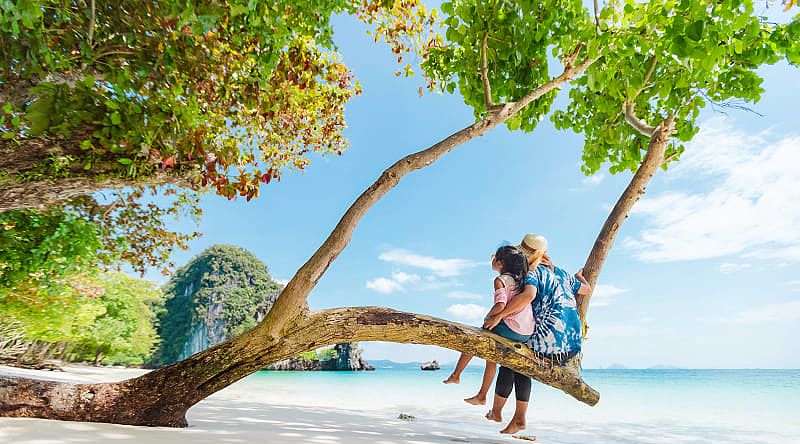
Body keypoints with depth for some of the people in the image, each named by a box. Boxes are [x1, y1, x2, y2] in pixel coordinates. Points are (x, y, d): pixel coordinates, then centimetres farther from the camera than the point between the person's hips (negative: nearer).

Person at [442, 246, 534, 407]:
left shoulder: (500, 280, -10)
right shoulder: (521, 277, 11)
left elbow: (500, 305, -22)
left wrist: (488, 318, -9)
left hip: (510, 329, -8)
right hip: (527, 333, 8)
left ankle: (455, 375, 27)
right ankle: (481, 396, 32)